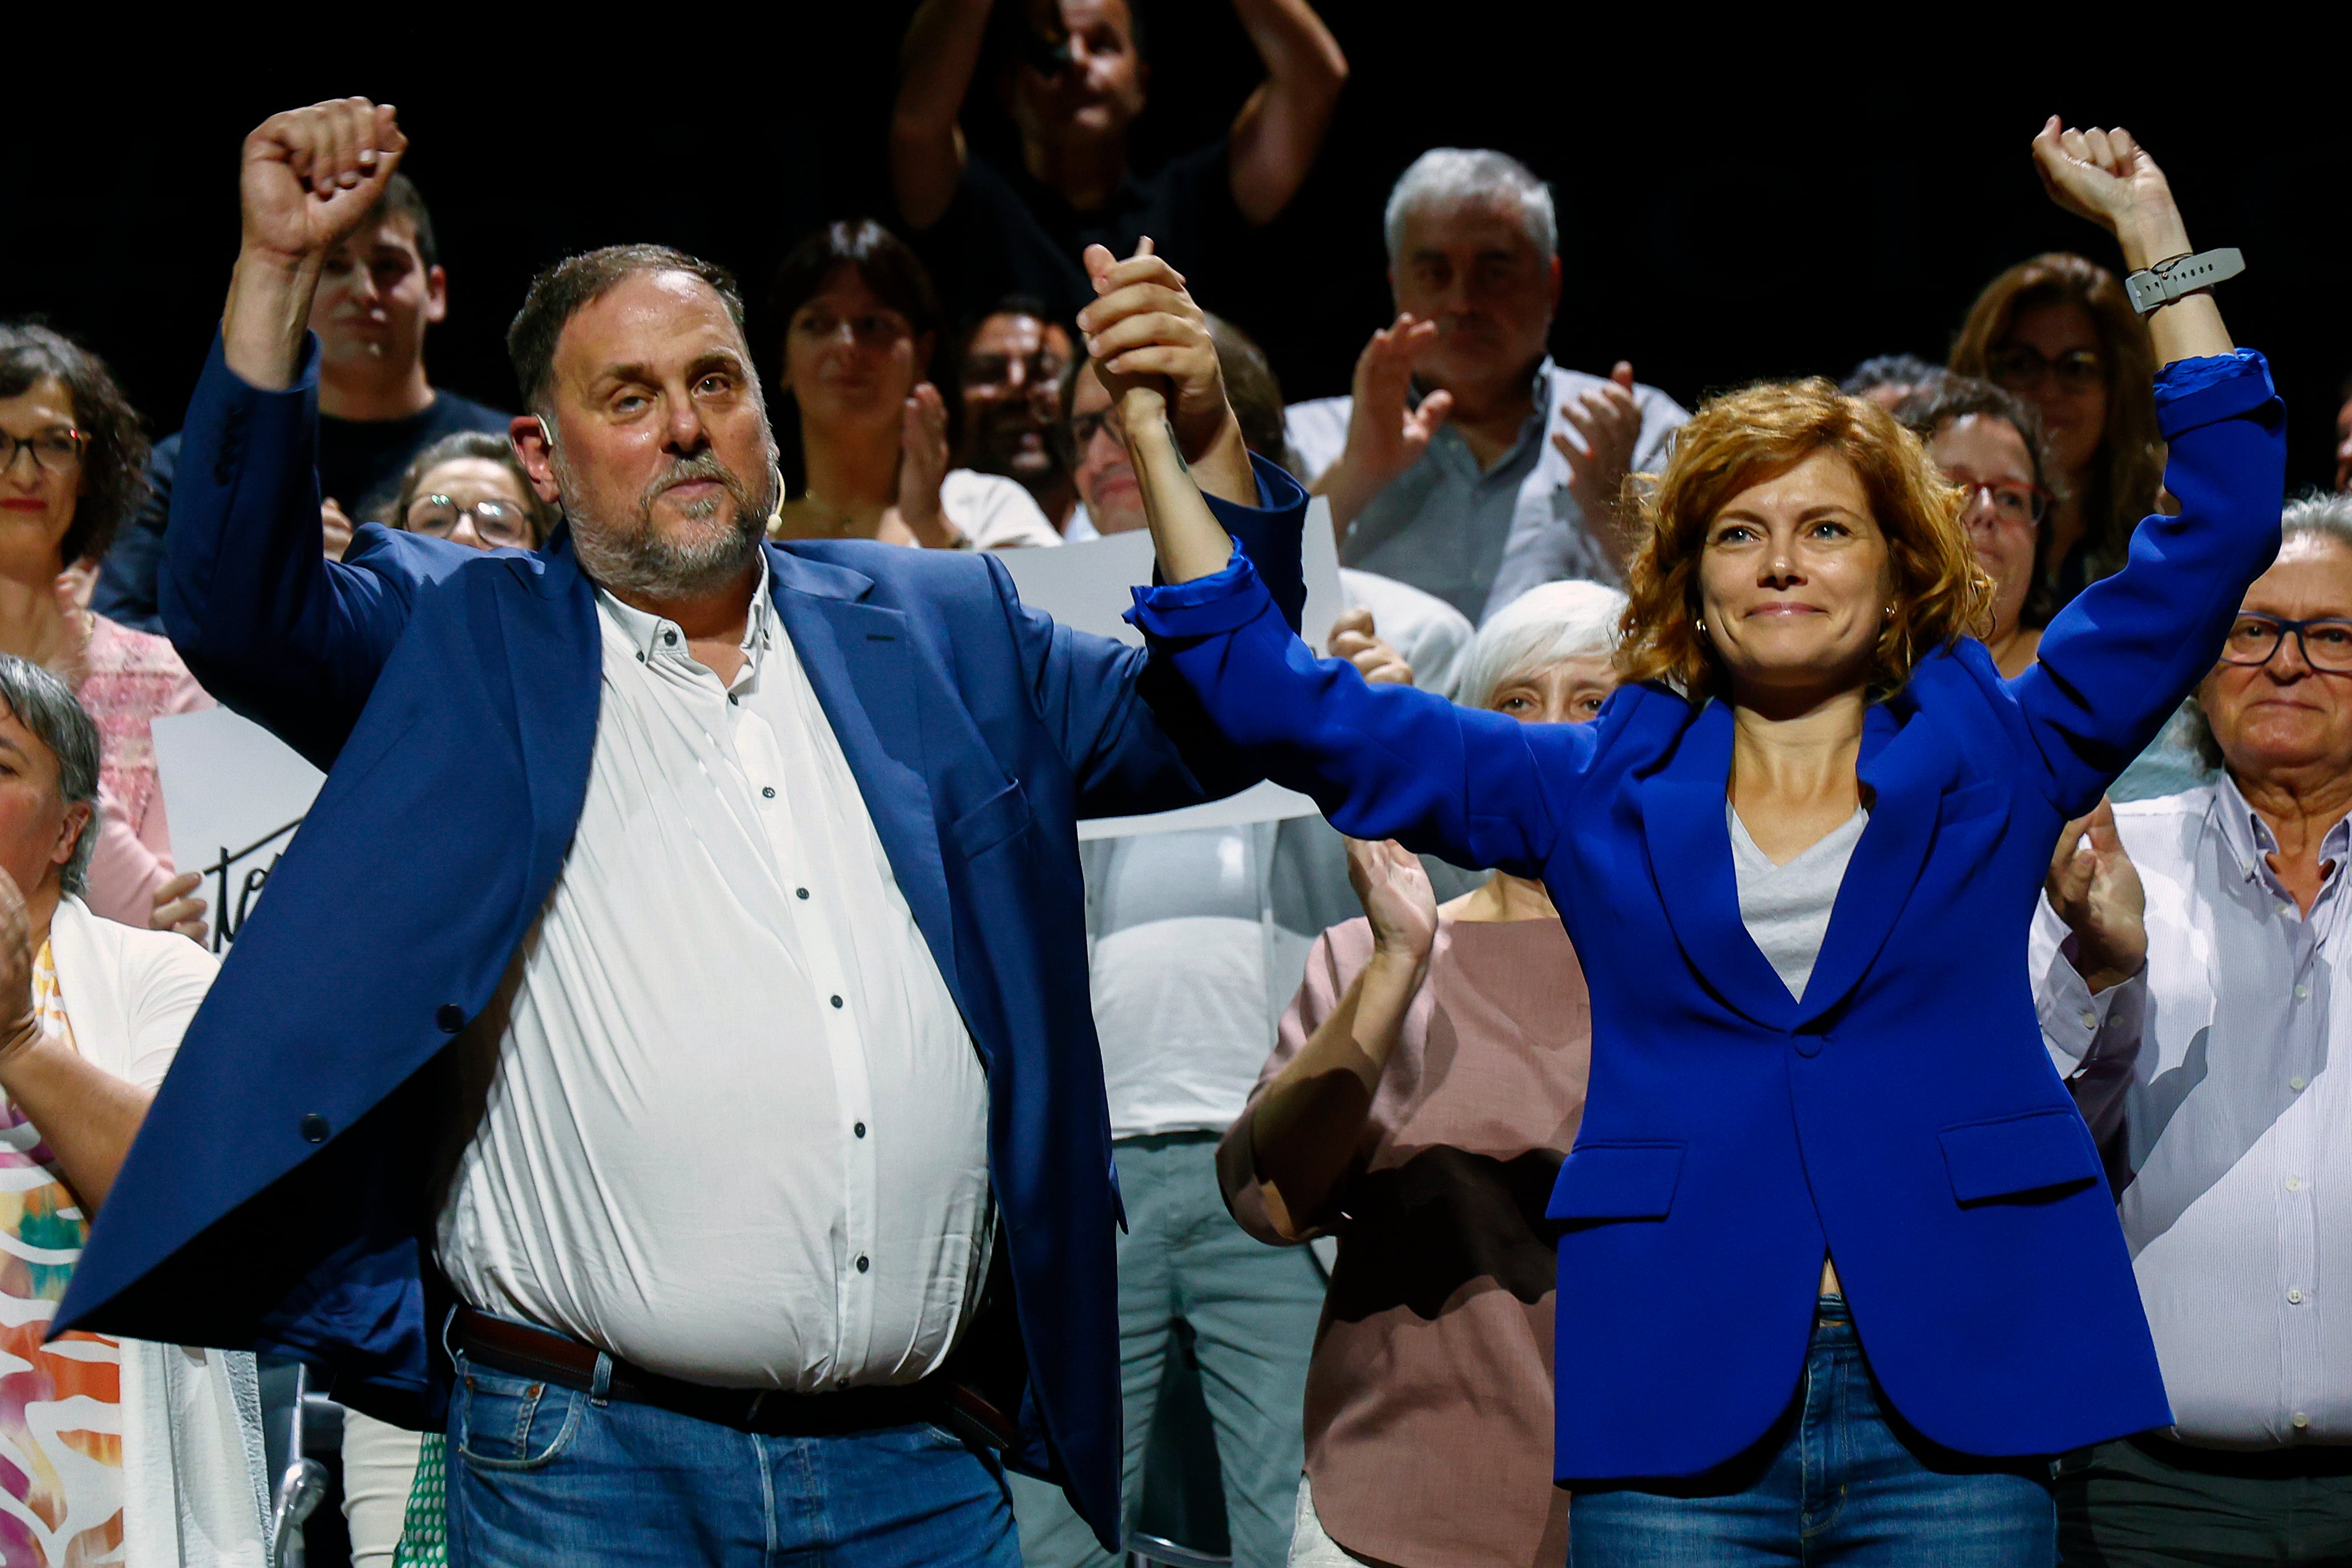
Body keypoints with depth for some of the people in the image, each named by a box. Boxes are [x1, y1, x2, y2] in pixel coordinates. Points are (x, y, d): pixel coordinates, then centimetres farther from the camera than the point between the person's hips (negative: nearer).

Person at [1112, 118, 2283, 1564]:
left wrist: (2154, 237, 3)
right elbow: (1283, 701, 11)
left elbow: (2217, 531, 6)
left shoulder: (1990, 759, 10)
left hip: (1954, 1401, 0)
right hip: (1681, 1407, 1)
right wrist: (1157, 441, 5)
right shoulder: (1601, 791, 12)